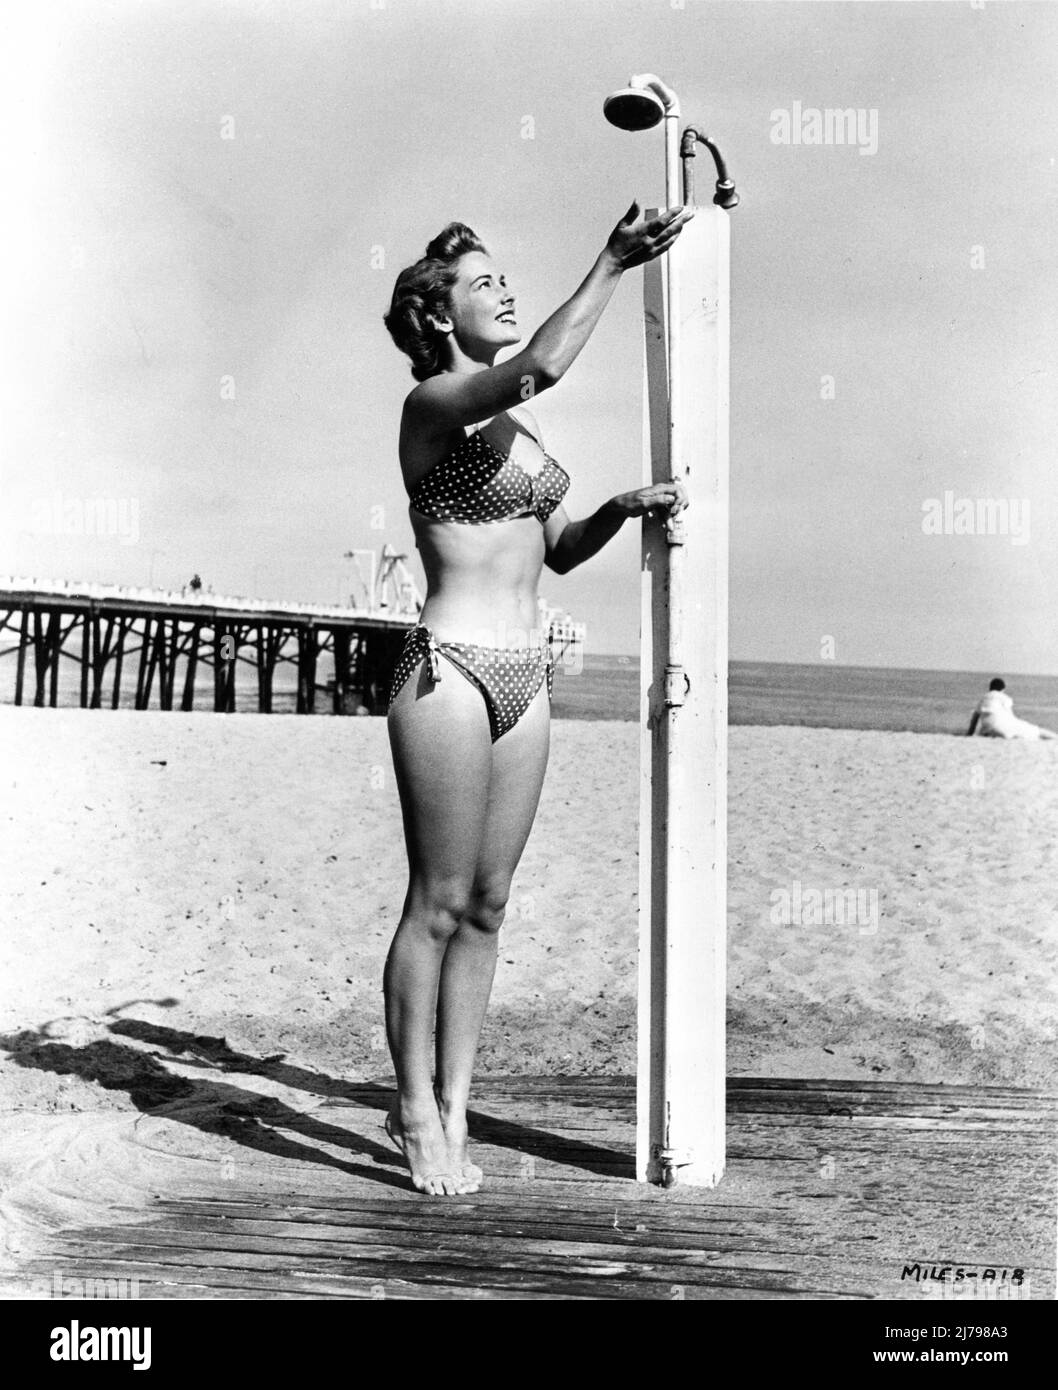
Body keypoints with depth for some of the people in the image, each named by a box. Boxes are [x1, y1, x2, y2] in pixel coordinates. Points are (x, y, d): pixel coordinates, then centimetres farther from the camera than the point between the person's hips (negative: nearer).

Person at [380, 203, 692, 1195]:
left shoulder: (513, 417, 18)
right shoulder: (433, 401, -7)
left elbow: (558, 551, 21)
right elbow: (542, 365, -27)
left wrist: (621, 508, 4)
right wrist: (609, 268, -20)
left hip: (524, 676, 8)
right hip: (449, 667, -8)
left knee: (487, 904, 9)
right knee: (439, 902, -2)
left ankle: (449, 1109, 18)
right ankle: (418, 1114, 10)